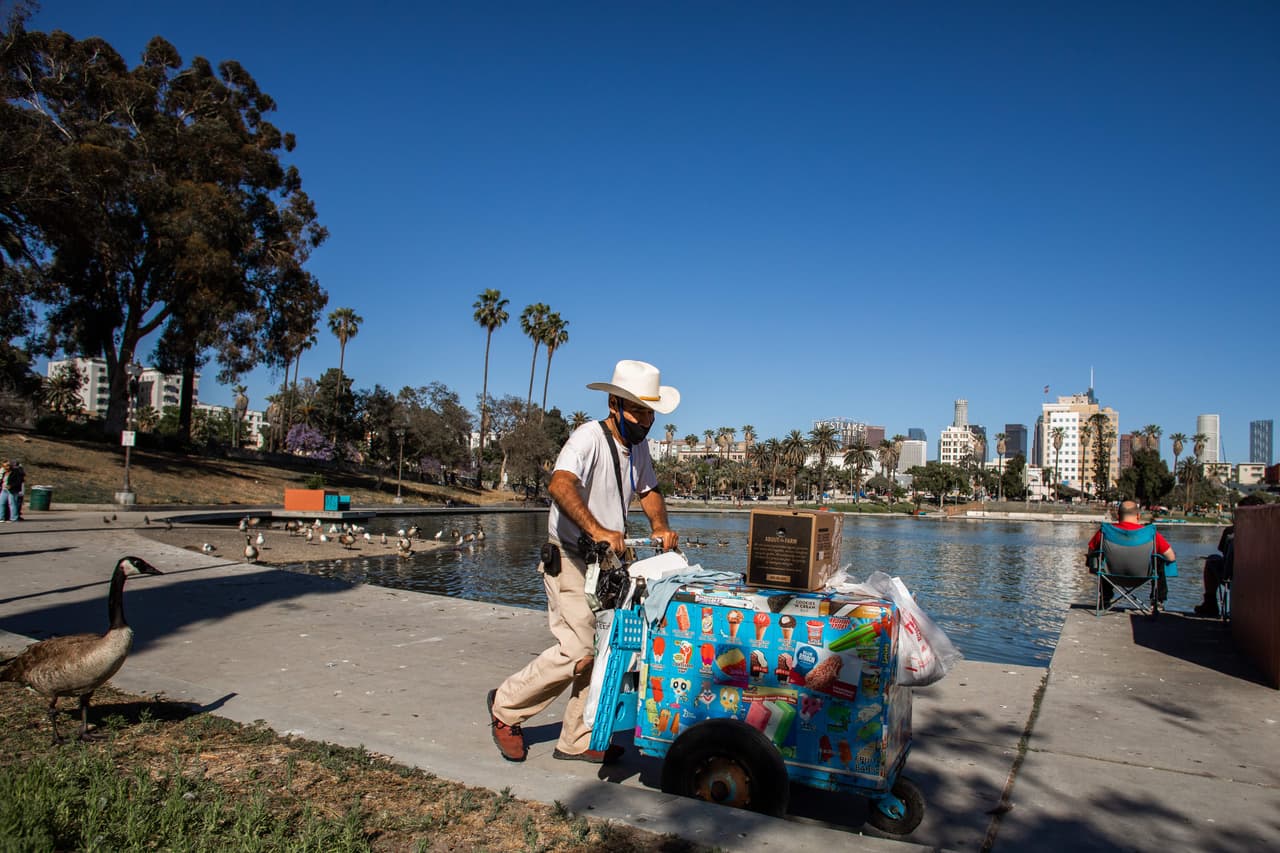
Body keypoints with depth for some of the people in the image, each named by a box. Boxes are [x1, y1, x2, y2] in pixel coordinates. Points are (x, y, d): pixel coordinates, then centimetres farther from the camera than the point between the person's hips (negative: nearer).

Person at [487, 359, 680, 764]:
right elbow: (560, 485, -36)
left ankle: (578, 740, 21)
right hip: (570, 559, -8)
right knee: (579, 650, -12)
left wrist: (660, 526, -3)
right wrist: (596, 530, -50)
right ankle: (505, 706, 10)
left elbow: (648, 490, 18)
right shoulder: (590, 437, -19)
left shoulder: (637, 444, 8)